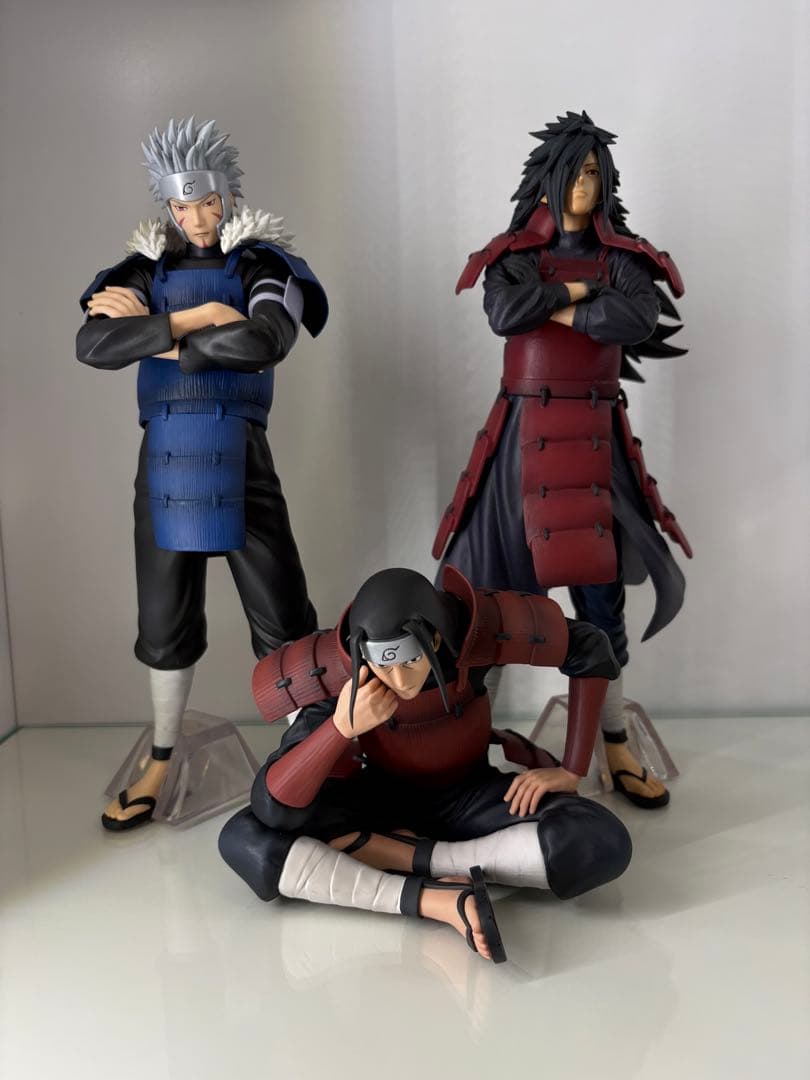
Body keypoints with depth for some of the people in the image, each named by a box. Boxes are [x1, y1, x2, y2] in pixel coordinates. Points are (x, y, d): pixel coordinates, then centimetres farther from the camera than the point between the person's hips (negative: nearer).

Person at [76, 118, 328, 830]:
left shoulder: (260, 262, 3)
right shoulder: (147, 267, 10)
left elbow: (267, 341, -19)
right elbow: (92, 345, -7)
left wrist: (153, 333, -11)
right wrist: (191, 319, -15)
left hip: (238, 454, -2)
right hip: (165, 454, 3)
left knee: (280, 611, -1)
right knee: (165, 615, 10)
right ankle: (163, 760, 28)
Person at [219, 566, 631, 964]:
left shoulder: (482, 625, -29)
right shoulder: (334, 672, -29)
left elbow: (591, 649, -12)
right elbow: (272, 809, -31)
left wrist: (570, 772, -15)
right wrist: (342, 726, -46)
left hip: (468, 795, 1)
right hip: (382, 796, 0)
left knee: (602, 845, -28)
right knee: (242, 839, -28)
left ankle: (405, 856, -19)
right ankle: (437, 900, -35)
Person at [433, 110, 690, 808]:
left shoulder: (622, 258, 11)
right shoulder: (514, 257, 9)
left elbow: (643, 319, -10)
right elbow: (502, 314, -13)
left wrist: (554, 308, -6)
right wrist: (579, 289, -5)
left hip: (596, 436, 1)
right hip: (525, 431, -1)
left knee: (602, 596, 2)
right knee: (501, 590, -2)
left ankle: (616, 748, 13)